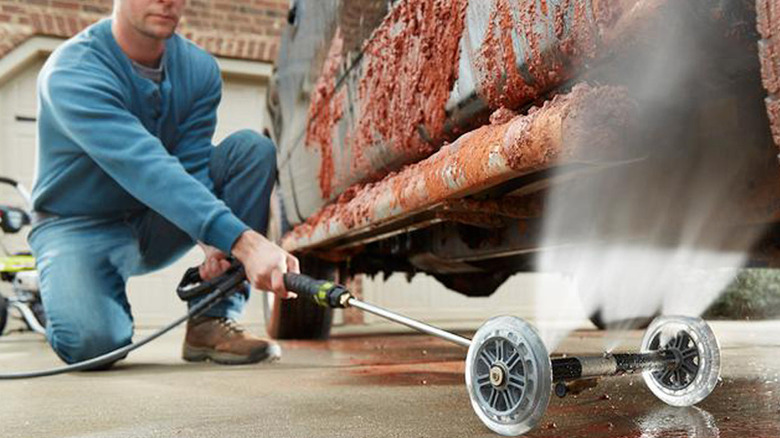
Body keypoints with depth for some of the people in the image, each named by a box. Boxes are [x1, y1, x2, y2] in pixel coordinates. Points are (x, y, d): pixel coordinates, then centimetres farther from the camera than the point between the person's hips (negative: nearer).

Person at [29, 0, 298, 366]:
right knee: (91, 341, -33)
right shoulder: (72, 72, -24)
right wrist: (242, 240, -49)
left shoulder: (200, 69, -6)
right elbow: (148, 169, -38)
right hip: (80, 226, -5)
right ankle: (67, 286, 7)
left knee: (252, 149, -16)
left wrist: (214, 245, -35)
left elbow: (192, 168, -14)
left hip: (156, 226, 5)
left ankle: (212, 322, -16)